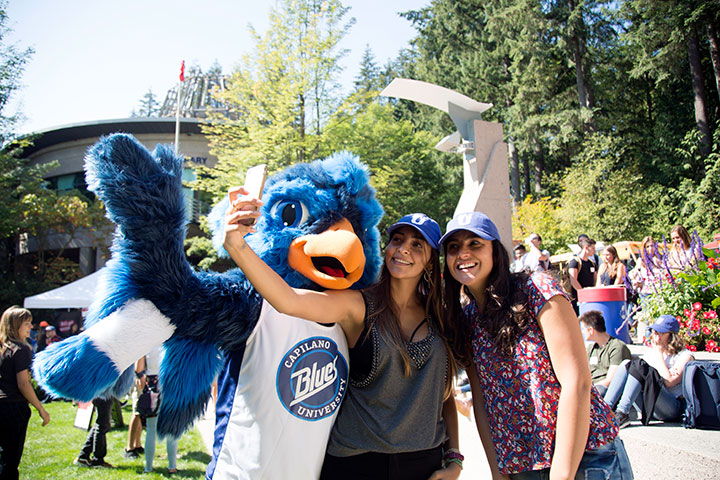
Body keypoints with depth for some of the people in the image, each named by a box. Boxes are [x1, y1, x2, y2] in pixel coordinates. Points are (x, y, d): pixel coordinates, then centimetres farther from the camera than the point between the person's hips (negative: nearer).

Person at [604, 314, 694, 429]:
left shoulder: (685, 356, 0)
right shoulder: (652, 350, 20)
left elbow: (669, 382, -15)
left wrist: (659, 353, -8)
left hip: (673, 407, -6)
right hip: (649, 406, 6)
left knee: (639, 365, -25)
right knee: (626, 364, -15)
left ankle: (622, 414, -31)